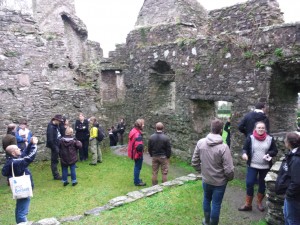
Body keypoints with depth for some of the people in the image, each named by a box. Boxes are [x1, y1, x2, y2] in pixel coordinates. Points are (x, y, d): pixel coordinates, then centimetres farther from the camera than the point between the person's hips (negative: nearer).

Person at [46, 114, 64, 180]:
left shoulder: (56, 125, 6)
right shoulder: (51, 127, -20)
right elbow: (50, 139, -22)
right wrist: (54, 148, -18)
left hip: (59, 145, 9)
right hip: (55, 146, -9)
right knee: (54, 161, 4)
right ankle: (56, 175, 14)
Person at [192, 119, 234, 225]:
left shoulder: (200, 142, -11)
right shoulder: (223, 147, -24)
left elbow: (194, 162, -2)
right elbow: (229, 169, -21)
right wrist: (230, 178, 0)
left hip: (205, 179, 4)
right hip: (219, 182, -4)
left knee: (207, 199, 26)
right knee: (216, 204, 13)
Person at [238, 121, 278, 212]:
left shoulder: (270, 139, -2)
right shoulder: (250, 138, -6)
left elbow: (275, 151, 5)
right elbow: (245, 148, -2)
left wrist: (269, 154, -16)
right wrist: (244, 153, -25)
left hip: (265, 167, 2)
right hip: (252, 165, -1)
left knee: (262, 185, 13)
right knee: (249, 183, -5)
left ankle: (259, 203, 34)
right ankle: (248, 204, 11)